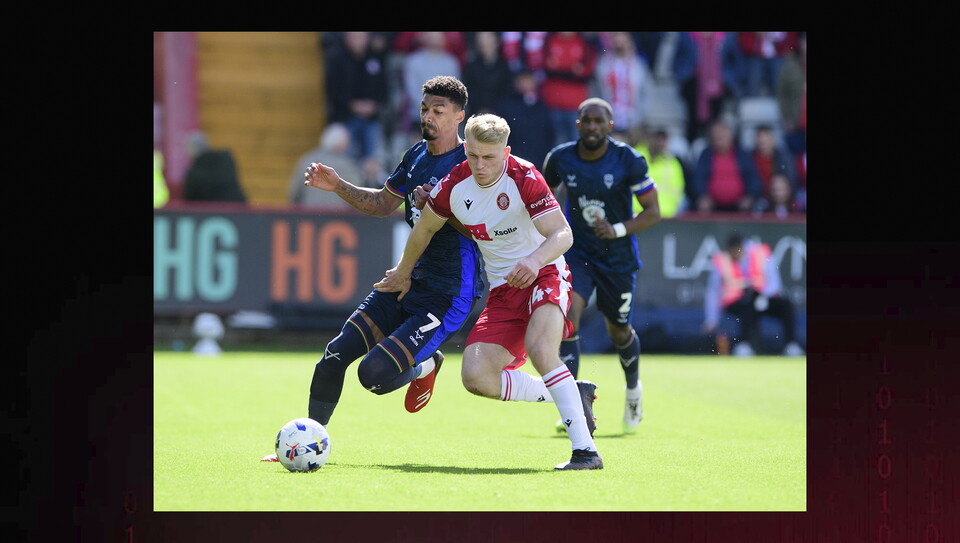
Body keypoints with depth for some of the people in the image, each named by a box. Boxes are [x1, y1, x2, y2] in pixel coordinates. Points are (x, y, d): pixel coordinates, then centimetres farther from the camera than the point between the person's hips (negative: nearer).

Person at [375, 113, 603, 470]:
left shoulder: (524, 178, -19)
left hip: (542, 276, -5)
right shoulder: (453, 186, -6)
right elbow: (424, 230, 14)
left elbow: (562, 234, -23)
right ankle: (573, 394, 4)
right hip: (502, 289, 5)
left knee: (539, 349, -34)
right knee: (475, 376, -13)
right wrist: (403, 272, 26)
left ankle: (585, 449, -32)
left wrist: (535, 260, -43)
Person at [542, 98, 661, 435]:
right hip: (576, 252, 1)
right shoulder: (560, 158, -8)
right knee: (568, 316, -23)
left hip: (618, 258, -1)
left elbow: (653, 212, -12)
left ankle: (633, 388, 47)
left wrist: (618, 230, -26)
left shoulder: (629, 161, -16)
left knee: (619, 332, 14)